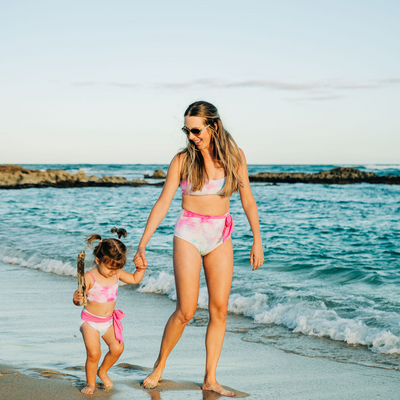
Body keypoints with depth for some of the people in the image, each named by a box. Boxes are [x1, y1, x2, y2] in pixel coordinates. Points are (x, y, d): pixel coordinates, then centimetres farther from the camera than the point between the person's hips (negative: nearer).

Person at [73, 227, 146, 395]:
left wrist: (141, 268, -3)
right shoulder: (89, 277, -19)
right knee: (93, 353, -14)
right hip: (90, 321, -5)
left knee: (117, 348, -9)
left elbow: (135, 279, 14)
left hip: (109, 320, 5)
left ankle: (103, 371, 20)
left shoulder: (117, 273, -1)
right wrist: (77, 299, -40)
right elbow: (78, 301, -18)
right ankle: (90, 383, 11)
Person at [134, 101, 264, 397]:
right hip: (189, 235, -3)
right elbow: (162, 204, -6)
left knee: (220, 309, 0)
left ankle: (210, 379, 10)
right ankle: (159, 367, 15)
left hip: (221, 237, 3)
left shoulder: (234, 157, -1)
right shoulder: (182, 160, -6)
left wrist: (257, 241, 2)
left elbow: (248, 200, 5)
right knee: (186, 311, -7)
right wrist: (142, 245, -10)